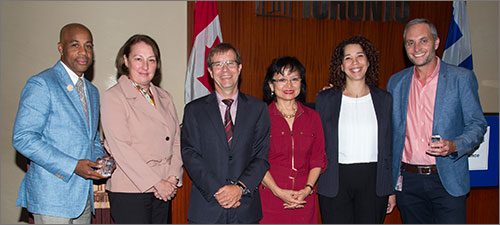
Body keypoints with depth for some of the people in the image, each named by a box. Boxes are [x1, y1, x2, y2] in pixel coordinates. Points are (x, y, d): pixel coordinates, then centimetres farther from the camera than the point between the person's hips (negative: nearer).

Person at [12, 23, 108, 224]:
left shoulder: (92, 91, 15)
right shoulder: (41, 84, -9)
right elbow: (22, 138, -16)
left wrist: (100, 159, 1)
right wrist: (72, 166, -20)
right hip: (52, 196, -7)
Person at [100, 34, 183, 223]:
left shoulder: (164, 97, 13)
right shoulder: (113, 97, -5)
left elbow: (177, 140, 10)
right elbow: (121, 148, -13)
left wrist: (173, 178, -4)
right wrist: (157, 183, -13)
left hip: (164, 190, 5)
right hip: (129, 191, -5)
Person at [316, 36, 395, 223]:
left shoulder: (383, 99, 7)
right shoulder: (325, 99, 2)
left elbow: (388, 147, 10)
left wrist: (391, 189, 9)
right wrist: (311, 186, 0)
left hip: (373, 182, 2)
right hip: (335, 182, -1)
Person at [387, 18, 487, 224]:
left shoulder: (462, 78, -1)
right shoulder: (396, 82, 8)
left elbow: (477, 124, -1)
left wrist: (454, 146, -18)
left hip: (447, 181, -3)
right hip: (407, 181, 3)